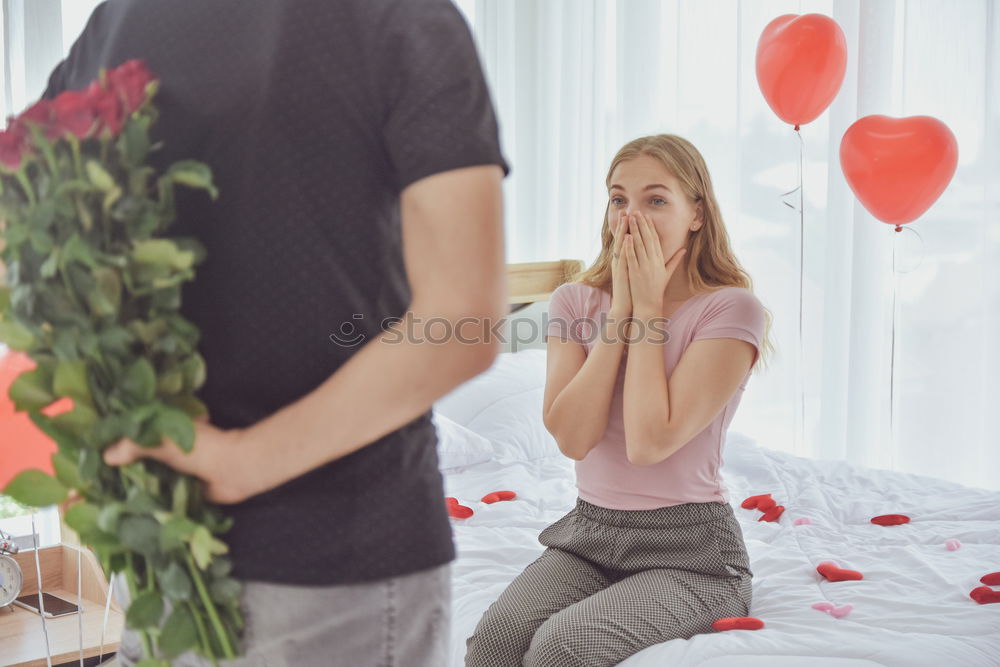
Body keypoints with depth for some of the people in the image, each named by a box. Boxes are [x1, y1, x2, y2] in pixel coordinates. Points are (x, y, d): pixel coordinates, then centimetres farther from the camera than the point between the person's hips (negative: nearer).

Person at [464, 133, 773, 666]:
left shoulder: (731, 309, -9)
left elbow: (649, 442, -21)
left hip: (689, 549, -3)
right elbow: (572, 437, -11)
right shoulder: (577, 300, 5)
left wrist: (647, 307, -14)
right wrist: (621, 308, -11)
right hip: (588, 531, 4)